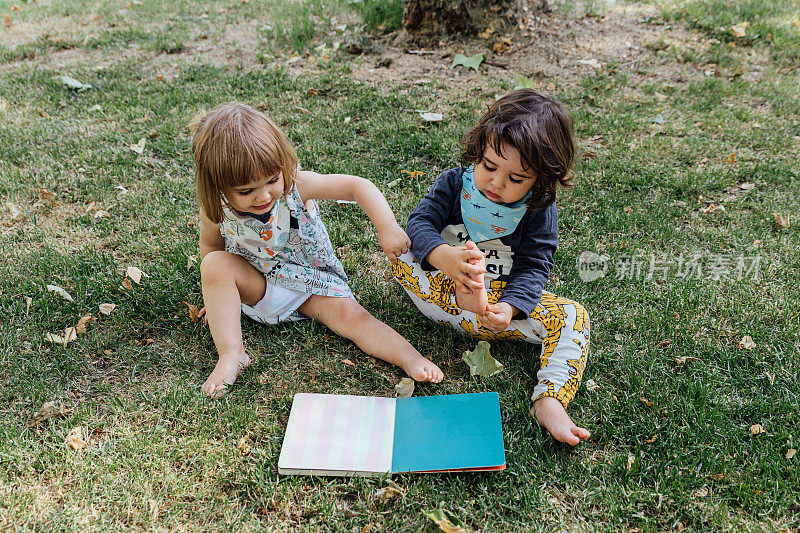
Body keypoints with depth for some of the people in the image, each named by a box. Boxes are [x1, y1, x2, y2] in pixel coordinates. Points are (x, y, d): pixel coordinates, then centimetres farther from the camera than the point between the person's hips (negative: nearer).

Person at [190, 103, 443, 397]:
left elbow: (358, 186, -26)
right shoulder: (216, 208, -19)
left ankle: (411, 359, -29)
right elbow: (210, 245, 3)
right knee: (215, 265, -26)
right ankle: (231, 356, -25)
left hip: (311, 284, -1)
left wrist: (388, 228, -35)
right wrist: (219, 291, 6)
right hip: (256, 286, 1)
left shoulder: (296, 185, -25)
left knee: (350, 314, -23)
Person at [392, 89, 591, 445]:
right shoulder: (454, 183, -7)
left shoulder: (539, 211, -8)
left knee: (571, 318, -20)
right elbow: (420, 222, -16)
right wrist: (444, 257, -39)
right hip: (444, 291, 0)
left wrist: (508, 308, -33)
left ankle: (549, 401, -32)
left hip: (505, 299, 0)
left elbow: (533, 267, -12)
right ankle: (462, 297, -35)